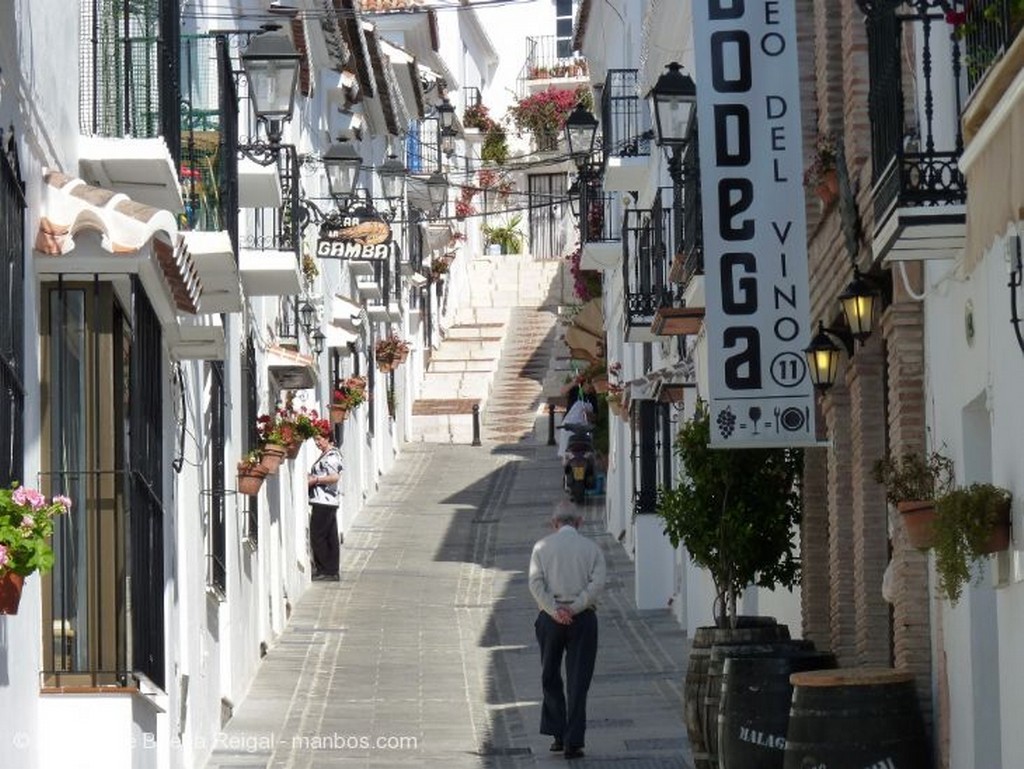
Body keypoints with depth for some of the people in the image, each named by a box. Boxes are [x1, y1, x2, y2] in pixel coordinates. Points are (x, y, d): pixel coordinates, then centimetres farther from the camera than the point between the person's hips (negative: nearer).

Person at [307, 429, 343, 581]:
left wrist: (315, 480, -17)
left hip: (324, 501, -10)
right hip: (328, 502, 10)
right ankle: (333, 571, 12)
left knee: (317, 536, -6)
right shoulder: (326, 455, 18)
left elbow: (335, 477, -23)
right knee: (330, 537, 10)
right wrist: (311, 477, 10)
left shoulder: (332, 455, -13)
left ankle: (323, 570, -3)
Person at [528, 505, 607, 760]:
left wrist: (555, 610, -12)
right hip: (583, 618, 0)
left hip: (550, 618, 0)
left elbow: (536, 583, -7)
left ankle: (557, 734, 11)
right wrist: (574, 608, -10)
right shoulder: (591, 548, 5)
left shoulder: (542, 547, 5)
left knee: (550, 677, 15)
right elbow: (597, 583, -8)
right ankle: (573, 742, -2)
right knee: (578, 681, 2)